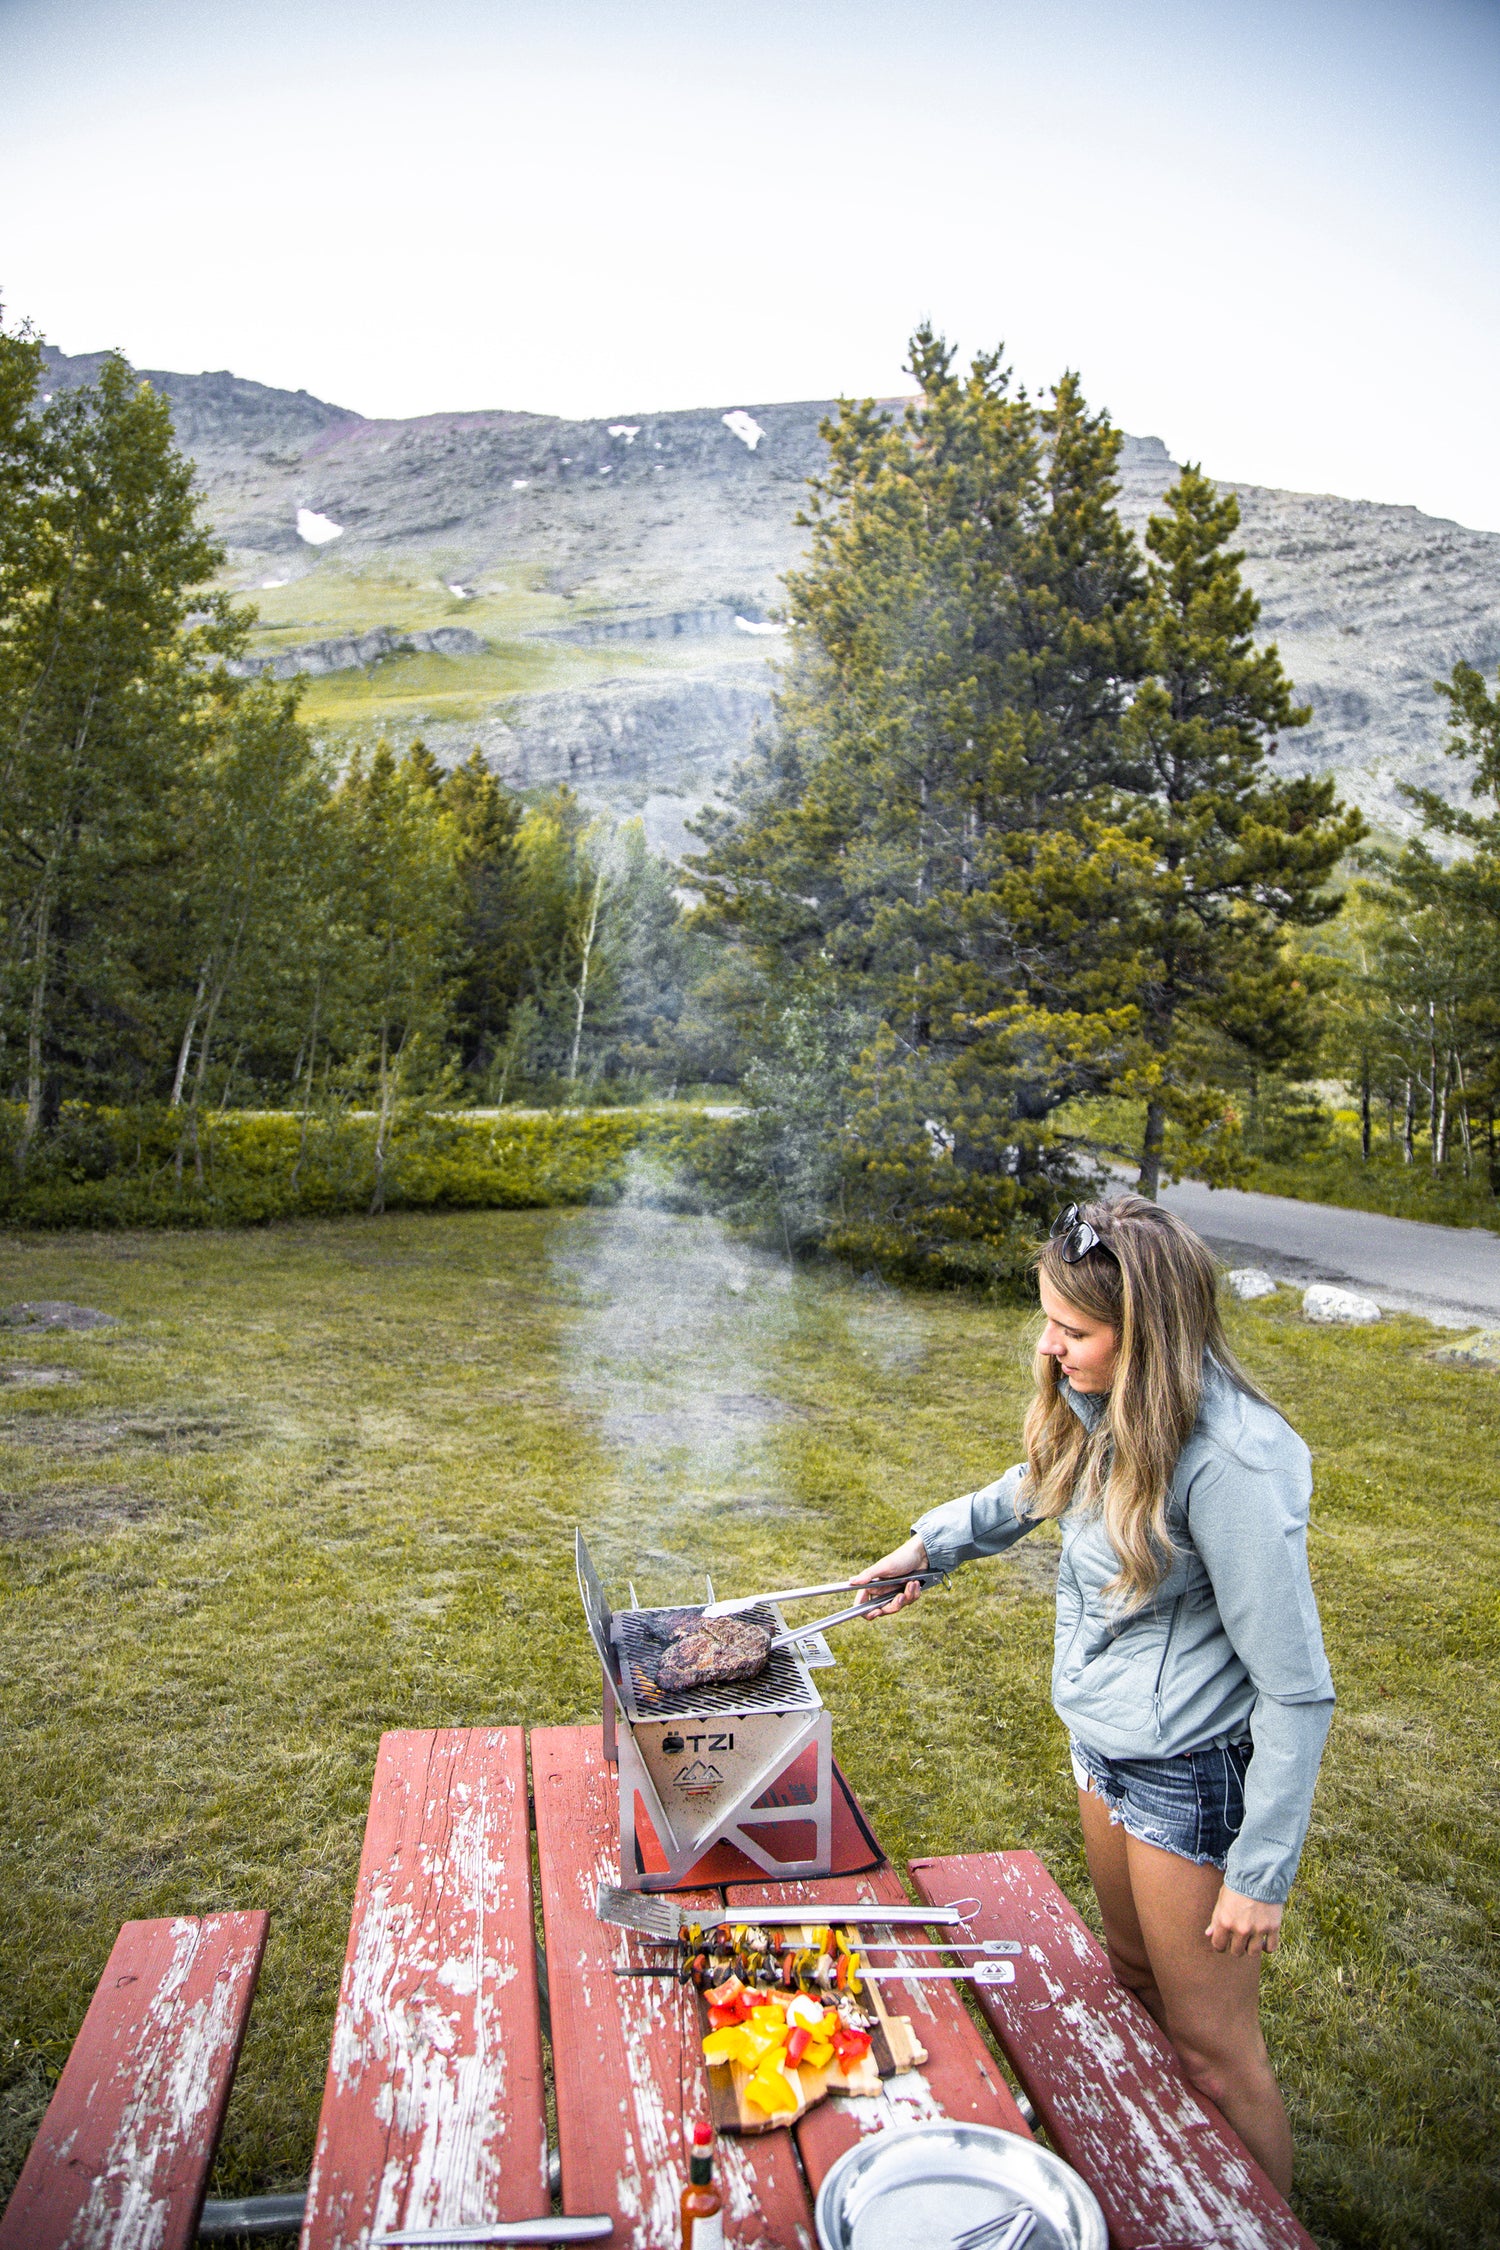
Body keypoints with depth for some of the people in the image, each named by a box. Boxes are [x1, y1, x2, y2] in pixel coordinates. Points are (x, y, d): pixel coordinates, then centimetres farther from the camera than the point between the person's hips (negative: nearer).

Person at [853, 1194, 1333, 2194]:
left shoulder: (1230, 1464, -31)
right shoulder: (1103, 1410, -8)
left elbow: (1297, 1690, -25)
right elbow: (1038, 1485, 17)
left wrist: (1262, 1874, -19)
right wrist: (930, 1545, 13)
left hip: (1193, 1772, -8)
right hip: (1106, 1742, 9)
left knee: (1213, 2046, 11)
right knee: (1135, 1975, 28)